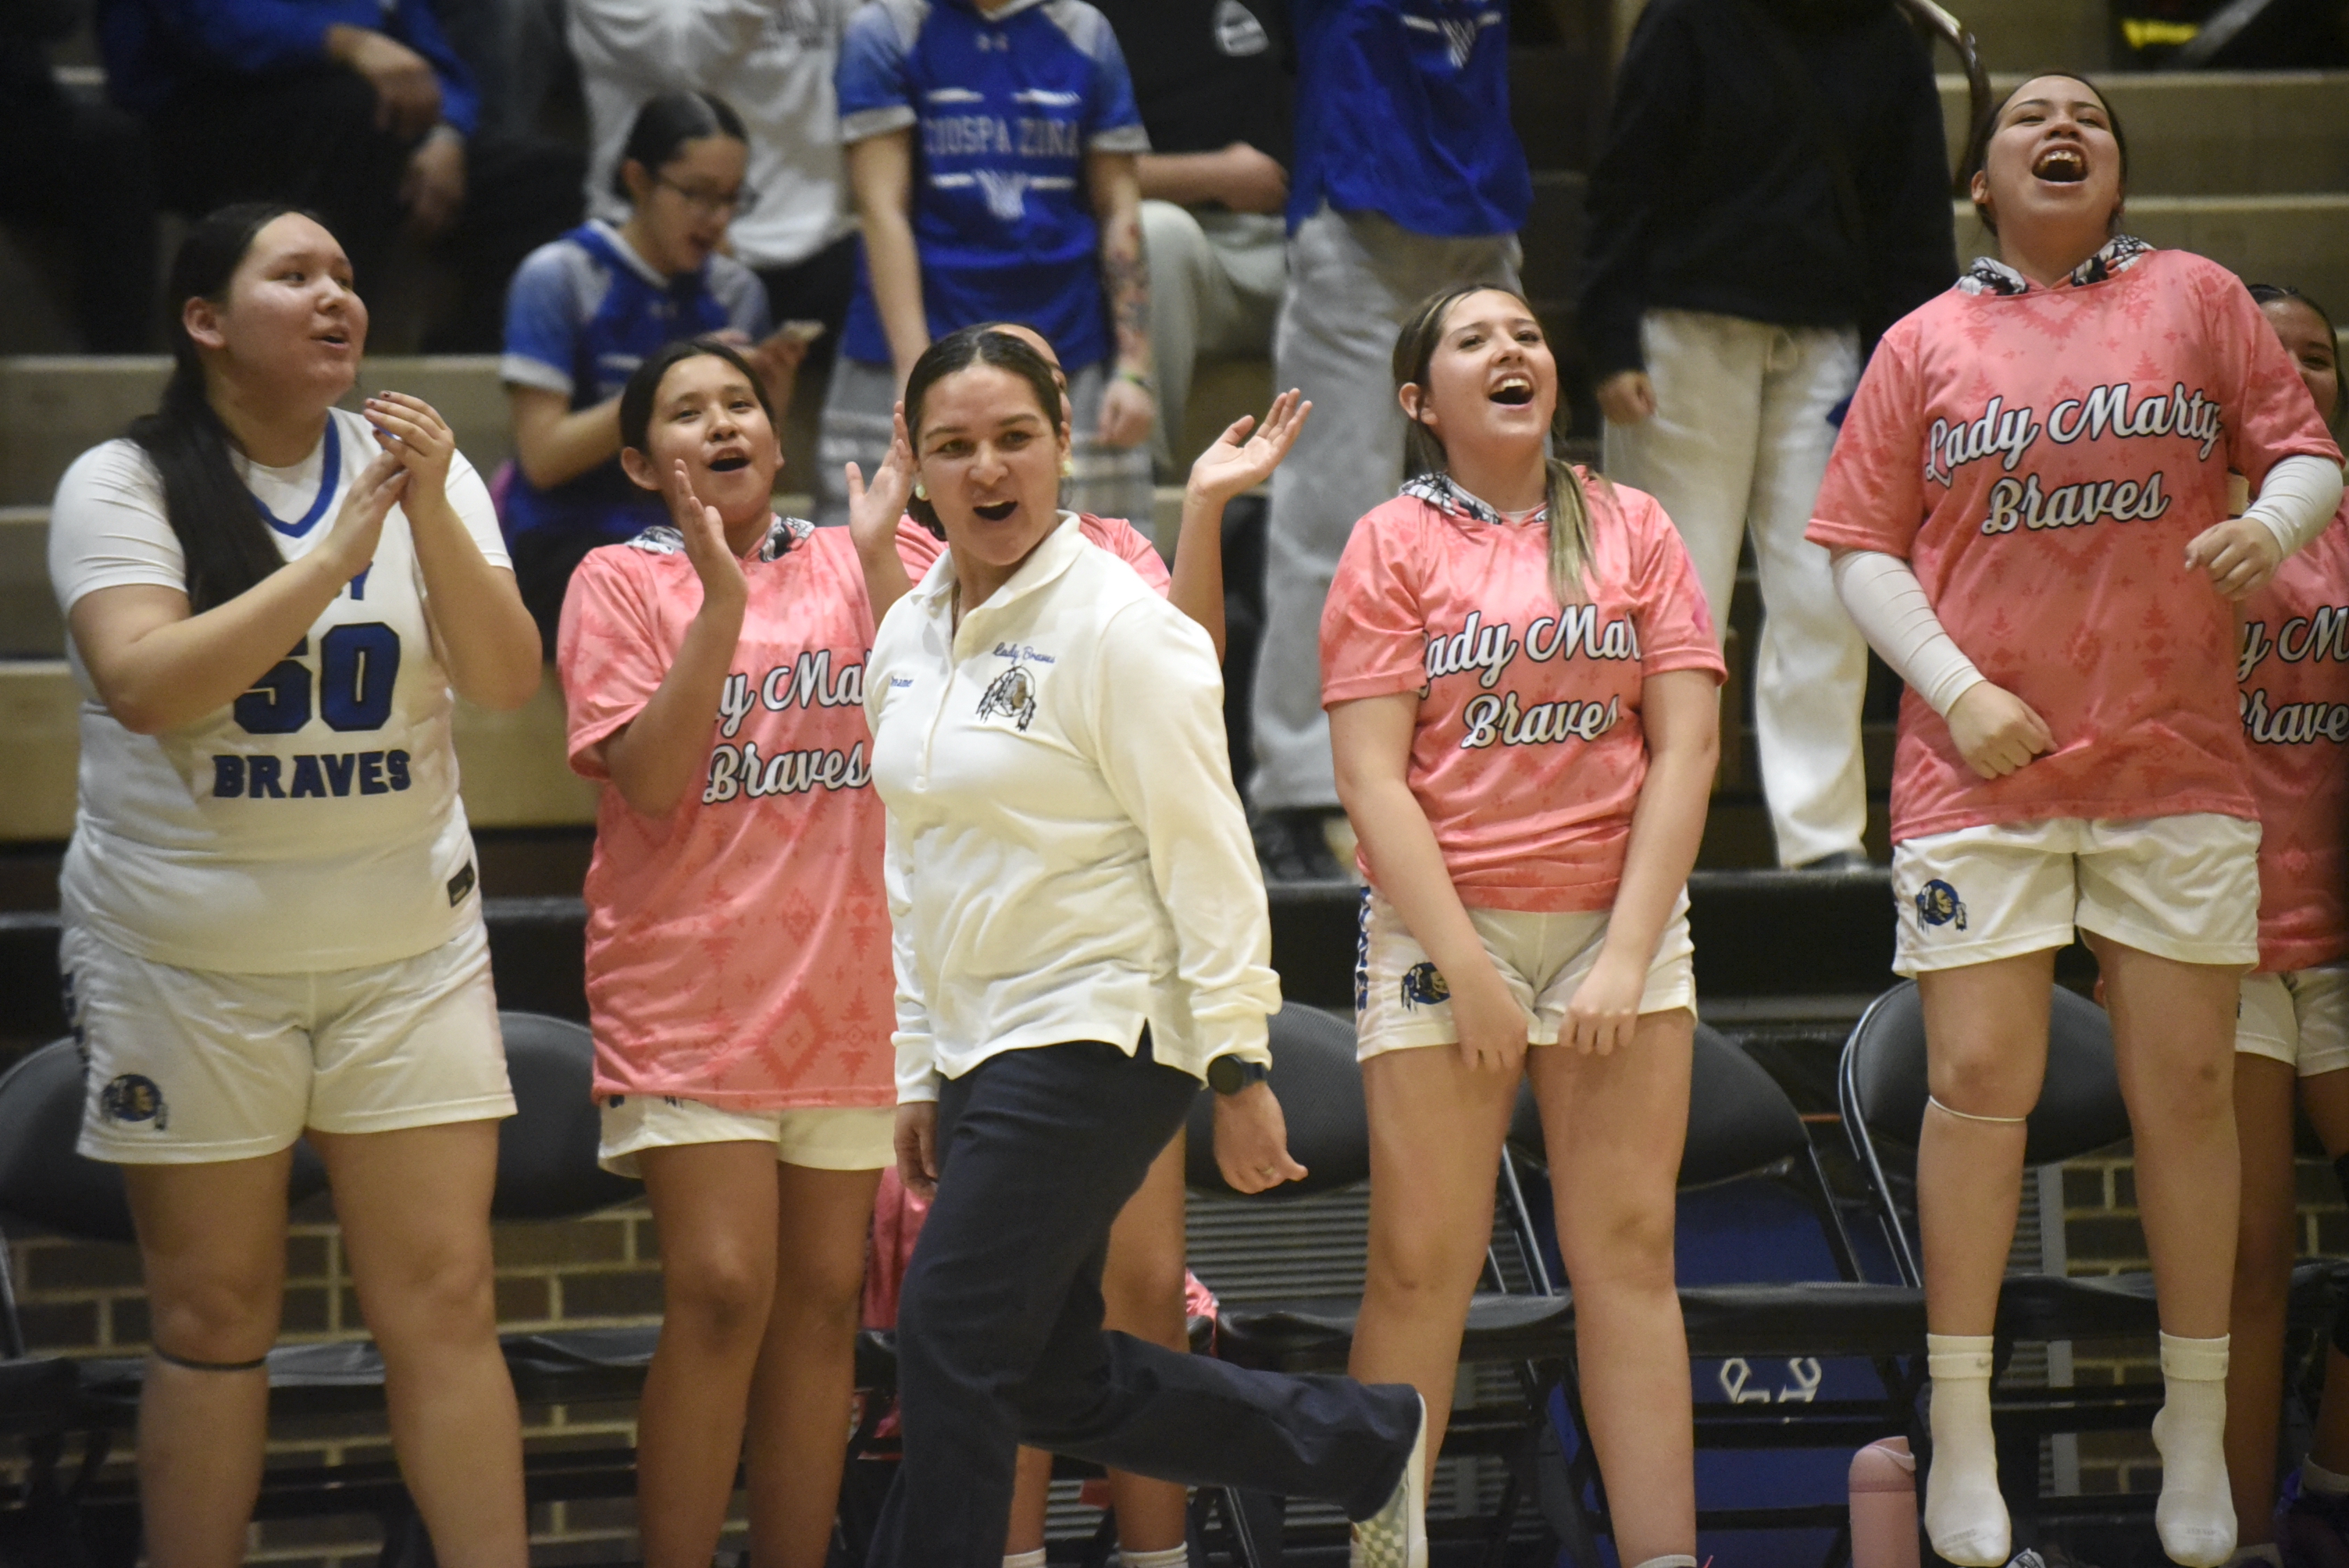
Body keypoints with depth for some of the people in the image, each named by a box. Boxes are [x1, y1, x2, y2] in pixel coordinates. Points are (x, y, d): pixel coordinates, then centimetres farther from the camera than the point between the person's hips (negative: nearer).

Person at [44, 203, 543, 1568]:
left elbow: (508, 680, -3)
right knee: (213, 1314, 4)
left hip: (408, 946, 2)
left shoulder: (417, 464, 4)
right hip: (189, 957, -2)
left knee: (446, 1302, -1)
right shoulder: (124, 484, -6)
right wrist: (337, 551, -21)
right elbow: (146, 684, -20)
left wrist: (431, 512, -17)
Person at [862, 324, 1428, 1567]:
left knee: (952, 1346, -11)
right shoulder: (908, 636, 11)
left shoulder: (1114, 625, -11)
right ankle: (1370, 1447, 24)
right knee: (1055, 1385, 9)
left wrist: (1238, 1067, -16)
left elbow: (1205, 856, -13)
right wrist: (918, 1074, 17)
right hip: (985, 1045, 8)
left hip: (1099, 1034, -8)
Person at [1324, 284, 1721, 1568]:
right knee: (1420, 1265, -3)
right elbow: (1371, 777, -4)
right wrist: (1466, 968, -11)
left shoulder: (1631, 530, 8)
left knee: (1628, 1251, -1)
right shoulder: (1393, 544, 3)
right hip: (1439, 927, -2)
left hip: (1618, 919, 2)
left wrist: (1630, 954, -6)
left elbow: (1686, 744, 2)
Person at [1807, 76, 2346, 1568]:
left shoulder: (2197, 298, 9)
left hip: (2179, 770, 0)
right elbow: (1862, 545, 7)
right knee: (1979, 1081, -4)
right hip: (1982, 772, 0)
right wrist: (1955, 689, -8)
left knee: (2188, 1084, 2)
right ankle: (1961, 1432, 5)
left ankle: (2198, 1429, 12)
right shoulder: (1927, 341, 9)